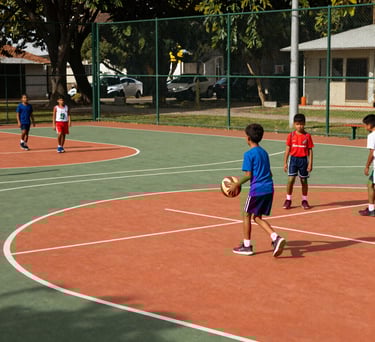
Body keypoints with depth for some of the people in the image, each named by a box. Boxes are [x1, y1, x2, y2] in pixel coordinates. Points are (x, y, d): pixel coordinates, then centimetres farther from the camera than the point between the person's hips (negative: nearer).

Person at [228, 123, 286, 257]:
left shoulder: (249, 154, -9)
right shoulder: (264, 152, 15)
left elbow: (248, 175, -13)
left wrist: (236, 184, -2)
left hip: (257, 189, -7)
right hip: (269, 188, 7)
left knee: (247, 215, 10)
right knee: (257, 217, 15)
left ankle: (247, 246, 15)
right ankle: (276, 238, -4)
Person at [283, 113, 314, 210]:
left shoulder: (307, 136, -3)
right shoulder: (291, 135, 1)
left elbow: (310, 150, -1)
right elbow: (288, 149, 6)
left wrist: (310, 164, -5)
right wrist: (285, 163, 4)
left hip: (303, 159, -1)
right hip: (293, 159, 1)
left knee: (304, 180, 8)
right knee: (291, 179, -5)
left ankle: (304, 200, 21)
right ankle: (288, 200, 7)